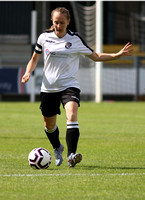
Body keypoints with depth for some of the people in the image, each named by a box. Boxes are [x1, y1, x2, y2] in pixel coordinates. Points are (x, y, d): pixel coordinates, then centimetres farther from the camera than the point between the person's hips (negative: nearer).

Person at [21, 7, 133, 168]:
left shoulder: (75, 39, -1)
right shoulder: (45, 37, 1)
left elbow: (95, 56, 8)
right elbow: (34, 59, 15)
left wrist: (118, 55, -3)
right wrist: (28, 73, -5)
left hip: (69, 85, -2)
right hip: (48, 87, 2)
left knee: (72, 115, -28)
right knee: (49, 126, 12)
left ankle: (71, 155, -34)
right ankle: (57, 148, 45)